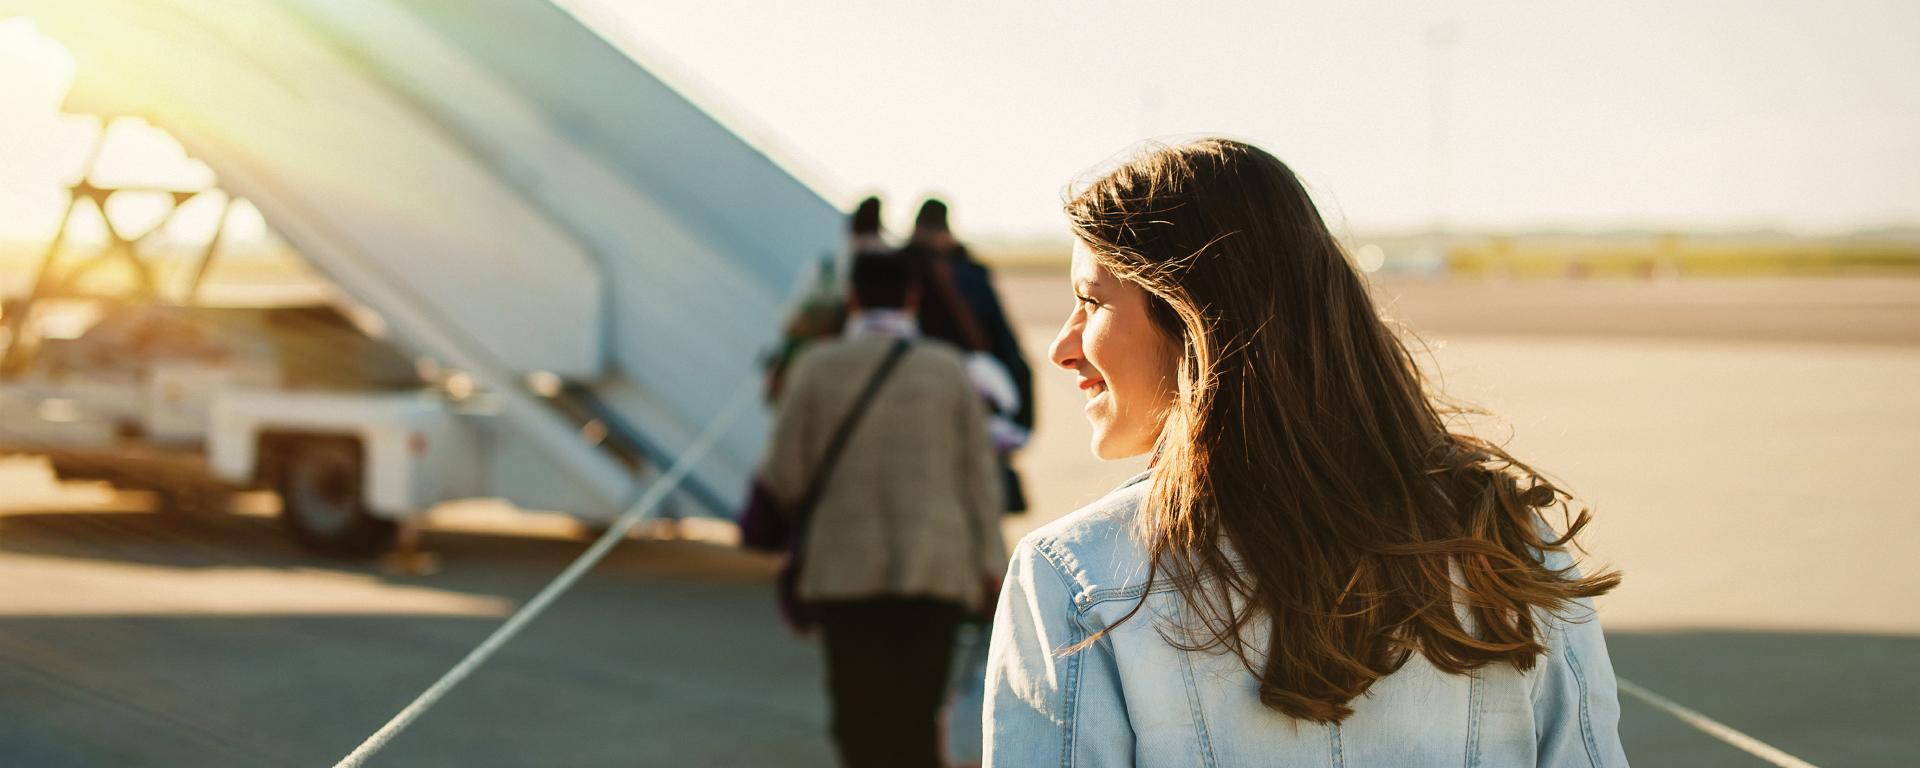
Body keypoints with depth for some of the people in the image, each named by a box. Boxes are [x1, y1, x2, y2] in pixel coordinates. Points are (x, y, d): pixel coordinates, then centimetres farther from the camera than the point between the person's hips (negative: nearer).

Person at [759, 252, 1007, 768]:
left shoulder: (817, 367, -1)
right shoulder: (948, 369, 3)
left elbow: (784, 478, -1)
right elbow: (977, 474, 2)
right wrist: (991, 562, 8)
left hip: (846, 569, -1)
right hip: (935, 567, 1)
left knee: (859, 715, 6)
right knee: (916, 715, 10)